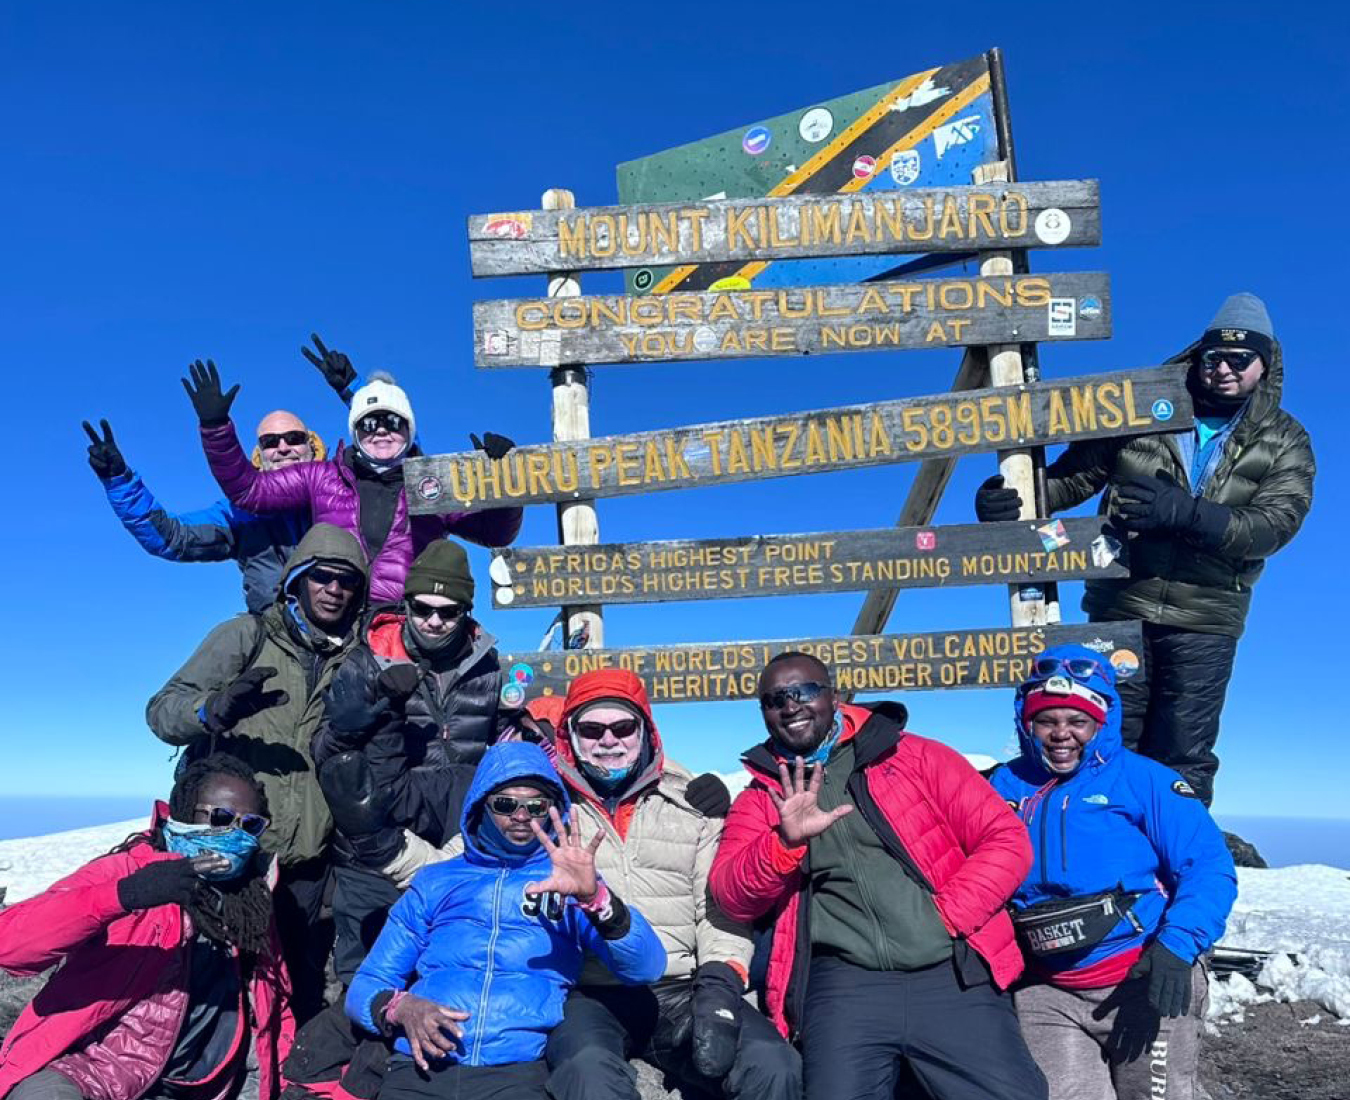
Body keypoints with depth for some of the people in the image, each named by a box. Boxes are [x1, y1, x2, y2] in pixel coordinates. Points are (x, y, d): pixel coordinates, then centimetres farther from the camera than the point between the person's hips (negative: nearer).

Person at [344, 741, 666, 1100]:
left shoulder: (569, 882, 12)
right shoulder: (436, 881, 16)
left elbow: (647, 968, -2)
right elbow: (365, 985, 16)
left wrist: (594, 896, -18)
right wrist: (399, 1007, -6)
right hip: (420, 1067, 3)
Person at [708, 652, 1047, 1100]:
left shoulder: (918, 757, 8)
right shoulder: (759, 799, 12)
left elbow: (1007, 839, 4)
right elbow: (731, 897, 0)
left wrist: (943, 917, -7)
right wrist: (785, 842, -18)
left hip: (953, 973, 0)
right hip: (844, 983, 1)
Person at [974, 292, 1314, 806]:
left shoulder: (1285, 442, 5)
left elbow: (1276, 523, -11)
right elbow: (1074, 475, 5)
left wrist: (1183, 512, -29)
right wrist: (1012, 498, -17)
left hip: (1205, 620, 0)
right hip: (1120, 605, 1)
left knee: (1182, 760, 3)